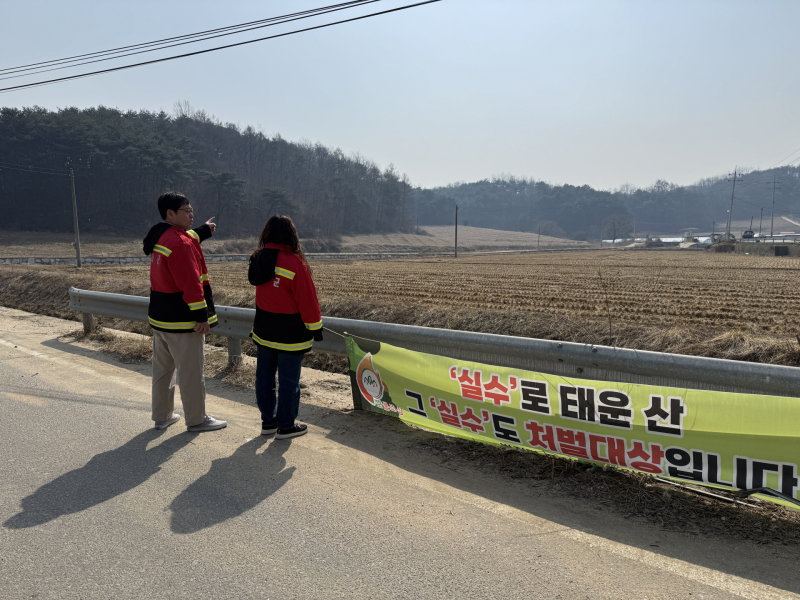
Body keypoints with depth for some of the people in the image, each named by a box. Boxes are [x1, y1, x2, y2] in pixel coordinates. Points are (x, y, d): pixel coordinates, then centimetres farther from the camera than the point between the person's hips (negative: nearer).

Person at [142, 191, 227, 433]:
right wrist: (202, 316, -20)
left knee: (162, 368, 17)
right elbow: (191, 284, -23)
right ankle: (196, 420, 13)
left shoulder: (159, 238, 10)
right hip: (182, 321, -10)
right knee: (191, 372, 1)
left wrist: (203, 230, 45)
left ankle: (162, 416, 29)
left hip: (160, 317, 10)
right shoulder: (180, 244, -21)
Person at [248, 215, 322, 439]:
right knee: (288, 379, 5)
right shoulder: (295, 263, -21)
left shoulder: (260, 259, -1)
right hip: (290, 334, -7)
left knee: (264, 375, 16)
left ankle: (268, 420, 28)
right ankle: (286, 426, 16)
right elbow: (307, 299, -16)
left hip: (263, 329, 7)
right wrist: (315, 326, -7)